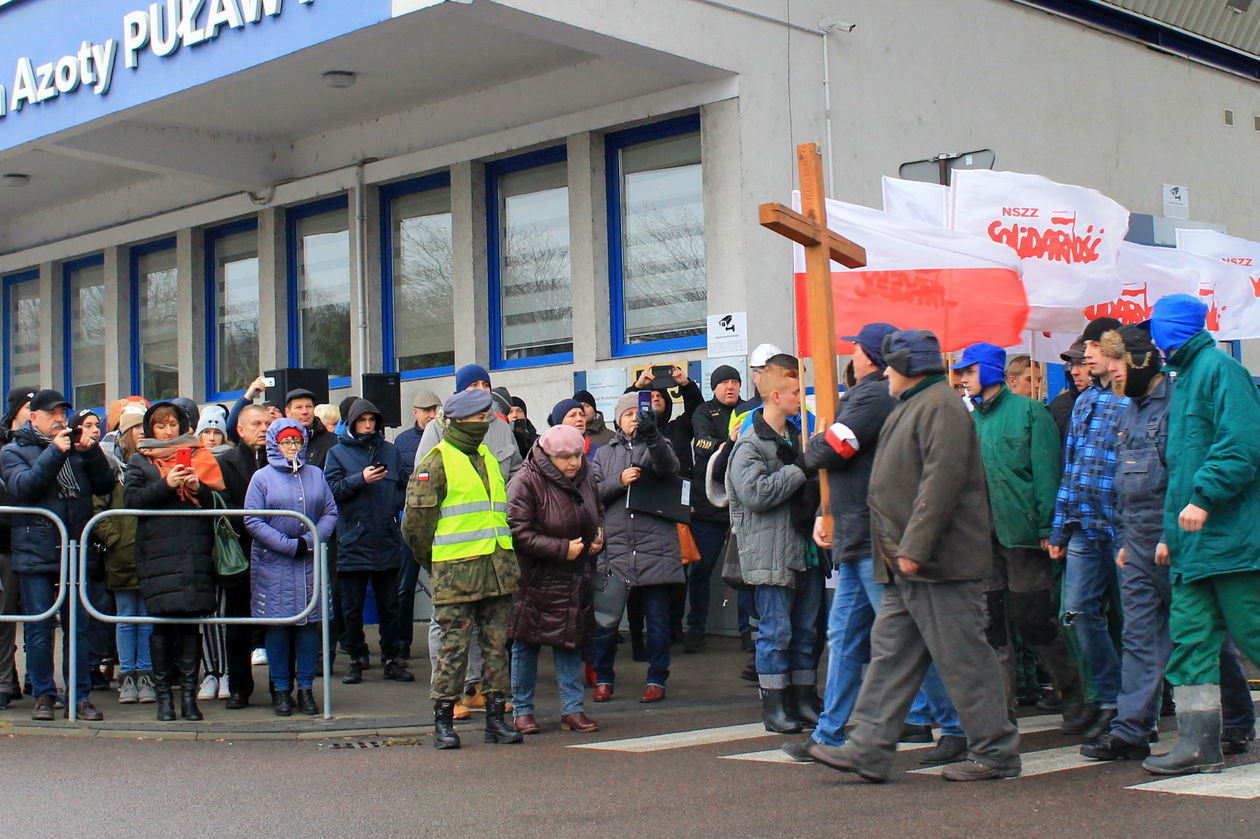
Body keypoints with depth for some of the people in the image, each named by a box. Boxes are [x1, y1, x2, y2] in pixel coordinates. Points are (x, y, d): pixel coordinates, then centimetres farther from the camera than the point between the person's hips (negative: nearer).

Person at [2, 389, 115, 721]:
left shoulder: (76, 449, 14)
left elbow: (105, 485, 6)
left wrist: (92, 452, -8)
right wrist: (55, 452, -17)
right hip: (36, 553, -3)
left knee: (79, 627, 4)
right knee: (39, 628, 1)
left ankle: (82, 696, 10)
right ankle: (44, 696, 11)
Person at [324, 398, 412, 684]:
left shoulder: (389, 451, 12)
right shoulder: (338, 452, 5)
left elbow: (403, 487, 15)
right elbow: (331, 489, -5)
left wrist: (393, 505, -4)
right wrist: (360, 479, -17)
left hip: (387, 540, 2)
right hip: (353, 540, -2)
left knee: (389, 604, 6)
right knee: (353, 605, 4)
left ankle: (391, 658, 14)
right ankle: (355, 658, 13)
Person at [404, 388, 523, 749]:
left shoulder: (488, 459, 18)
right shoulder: (436, 463, -5)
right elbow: (416, 520, -6)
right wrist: (433, 563, 0)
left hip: (498, 569, 7)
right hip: (456, 571, -6)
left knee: (497, 645, 7)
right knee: (454, 646, -3)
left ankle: (496, 717, 14)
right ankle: (443, 722, 5)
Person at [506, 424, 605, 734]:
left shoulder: (586, 476, 4)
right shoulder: (525, 482, -15)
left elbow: (597, 514, 22)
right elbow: (520, 534, -19)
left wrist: (598, 537, 1)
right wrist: (562, 549, -21)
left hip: (574, 578, 5)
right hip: (535, 578, -5)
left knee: (571, 641, 8)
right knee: (526, 642, 4)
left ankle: (572, 709, 15)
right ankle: (521, 711, 16)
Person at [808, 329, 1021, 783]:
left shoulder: (940, 406, -13)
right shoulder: (913, 407, 21)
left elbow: (942, 479, -24)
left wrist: (913, 548, -25)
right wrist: (898, 550, 20)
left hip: (938, 562, -11)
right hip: (909, 565, 11)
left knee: (963, 658, -4)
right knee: (891, 653, 9)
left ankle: (996, 752, 6)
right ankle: (869, 749, 11)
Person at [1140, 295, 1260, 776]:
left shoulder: (1220, 370, -8)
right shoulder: (1184, 380, 21)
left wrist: (1204, 497, -25)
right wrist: (1171, 533, 22)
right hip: (1193, 544, 9)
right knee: (1190, 639, 4)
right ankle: (1199, 743, 6)